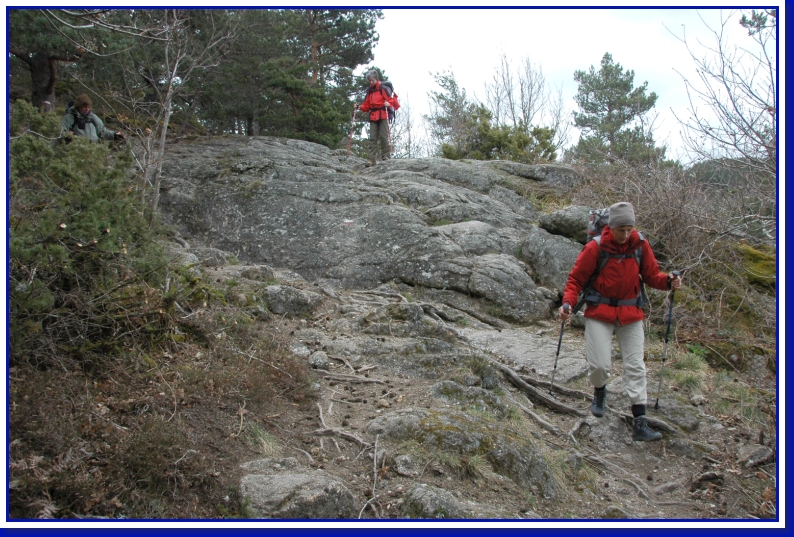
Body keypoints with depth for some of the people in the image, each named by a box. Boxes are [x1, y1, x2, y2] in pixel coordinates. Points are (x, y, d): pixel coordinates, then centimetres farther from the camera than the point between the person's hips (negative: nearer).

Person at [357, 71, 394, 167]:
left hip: (383, 116, -5)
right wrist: (360, 107, 1)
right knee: (373, 138, -2)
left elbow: (390, 100, -5)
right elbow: (367, 106, 19)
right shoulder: (369, 91, 20)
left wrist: (388, 103, -26)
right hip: (373, 117, 5)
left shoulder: (382, 89, 2)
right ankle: (372, 159, -5)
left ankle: (386, 155, 1)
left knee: (383, 136, -9)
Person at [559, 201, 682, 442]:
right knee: (600, 364, -7)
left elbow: (651, 274, 5)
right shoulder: (595, 248, -13)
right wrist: (568, 302, -23)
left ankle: (640, 424, 2)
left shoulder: (640, 245, -4)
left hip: (631, 314, 3)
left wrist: (668, 281, -16)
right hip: (599, 313, -2)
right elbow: (576, 279, -6)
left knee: (635, 367, 0)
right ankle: (599, 392, 30)